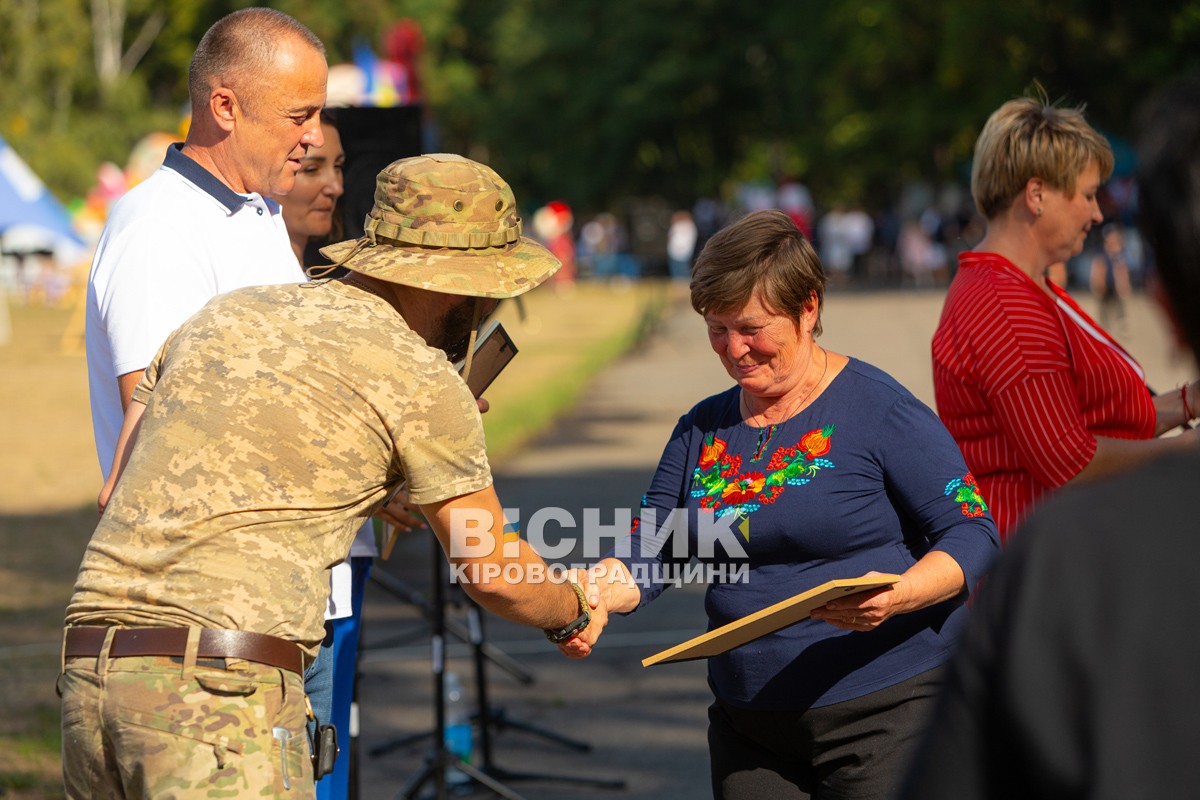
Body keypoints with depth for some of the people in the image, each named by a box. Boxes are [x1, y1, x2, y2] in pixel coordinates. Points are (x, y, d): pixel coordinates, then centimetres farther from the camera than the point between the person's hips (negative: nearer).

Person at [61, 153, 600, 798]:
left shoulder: (224, 313, 20)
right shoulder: (422, 381, 2)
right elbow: (495, 575, 10)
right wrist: (575, 609, 34)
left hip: (89, 672, 7)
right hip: (221, 687, -7)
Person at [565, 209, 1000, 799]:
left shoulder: (881, 411, -7)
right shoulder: (703, 430, 11)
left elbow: (973, 535, -10)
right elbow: (649, 556, 6)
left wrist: (897, 596, -28)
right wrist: (592, 596, -16)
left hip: (884, 712, -5)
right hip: (747, 723, 6)